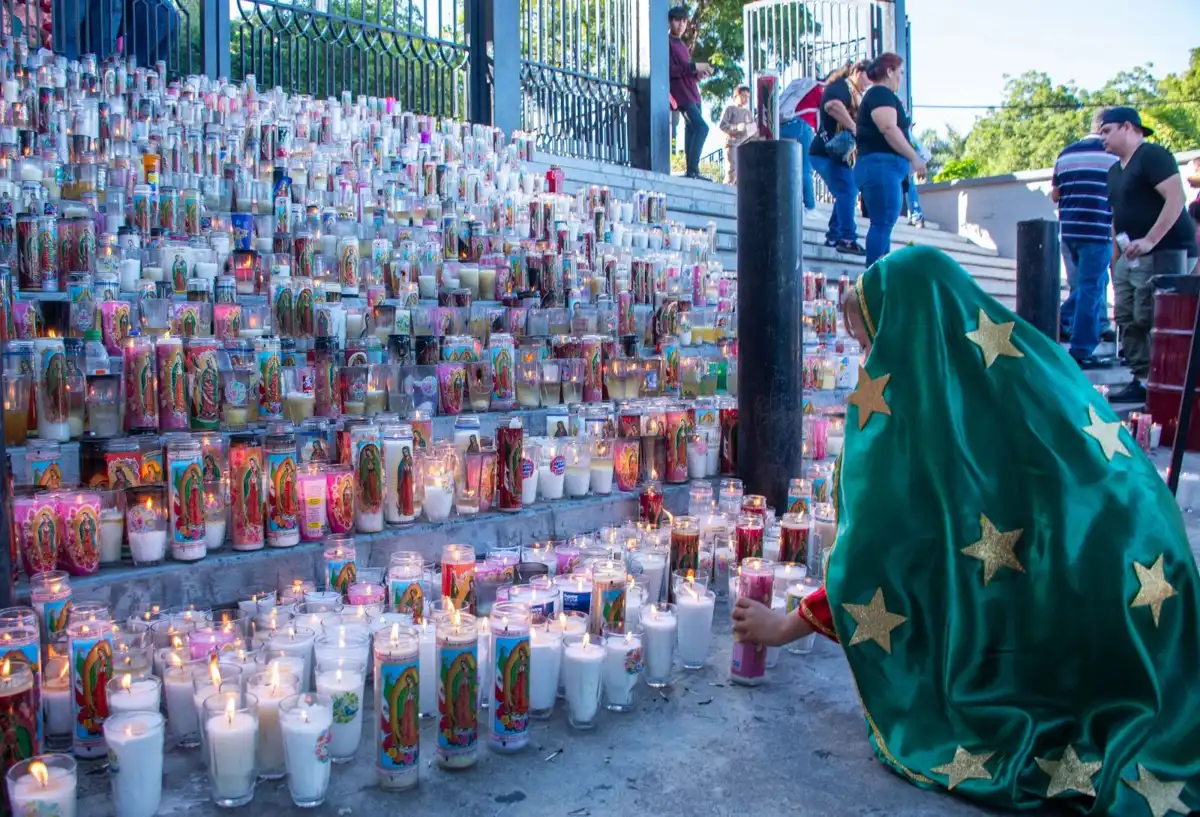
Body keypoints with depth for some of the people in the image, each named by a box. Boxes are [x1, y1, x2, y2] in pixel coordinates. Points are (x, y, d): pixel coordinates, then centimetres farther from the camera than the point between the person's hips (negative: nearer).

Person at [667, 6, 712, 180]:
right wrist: (694, 66, -20)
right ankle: (692, 170, -22)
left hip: (692, 94, 9)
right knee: (702, 127, -21)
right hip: (681, 94, -9)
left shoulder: (682, 44, 23)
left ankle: (692, 171, 8)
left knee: (692, 130, 6)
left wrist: (698, 74, 6)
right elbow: (669, 70, -16)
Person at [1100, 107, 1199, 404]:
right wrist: (1115, 257, 18)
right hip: (1131, 257, 9)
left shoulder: (1153, 156, -8)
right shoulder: (1114, 171, 18)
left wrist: (1149, 240, -23)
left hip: (1165, 253, -9)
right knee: (1127, 319, 6)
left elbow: (1176, 198, -18)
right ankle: (1142, 381, 11)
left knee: (1152, 320, -11)